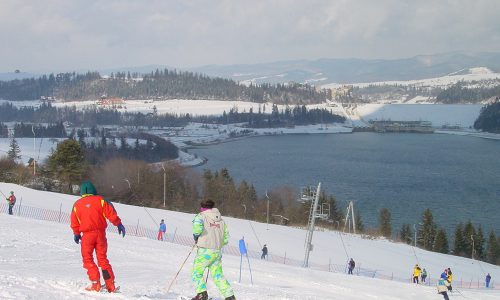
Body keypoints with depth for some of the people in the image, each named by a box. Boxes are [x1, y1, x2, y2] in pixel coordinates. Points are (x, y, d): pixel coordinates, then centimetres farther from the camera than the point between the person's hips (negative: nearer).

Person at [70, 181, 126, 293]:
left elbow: (74, 222, 9)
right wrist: (118, 224, 2)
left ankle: (96, 284, -4)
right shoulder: (100, 200, 0)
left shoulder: (77, 204, 4)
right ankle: (110, 285, 4)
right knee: (102, 259, 9)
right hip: (100, 233, 1)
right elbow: (111, 213, -6)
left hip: (87, 235, -1)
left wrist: (76, 234, 23)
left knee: (88, 260, 8)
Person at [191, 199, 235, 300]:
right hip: (218, 252, 6)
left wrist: (196, 236, -6)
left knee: (196, 272, 4)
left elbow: (197, 225, -24)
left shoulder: (201, 216, -2)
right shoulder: (221, 220, 14)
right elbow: (226, 238, 14)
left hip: (205, 250, -6)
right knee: (218, 275, 12)